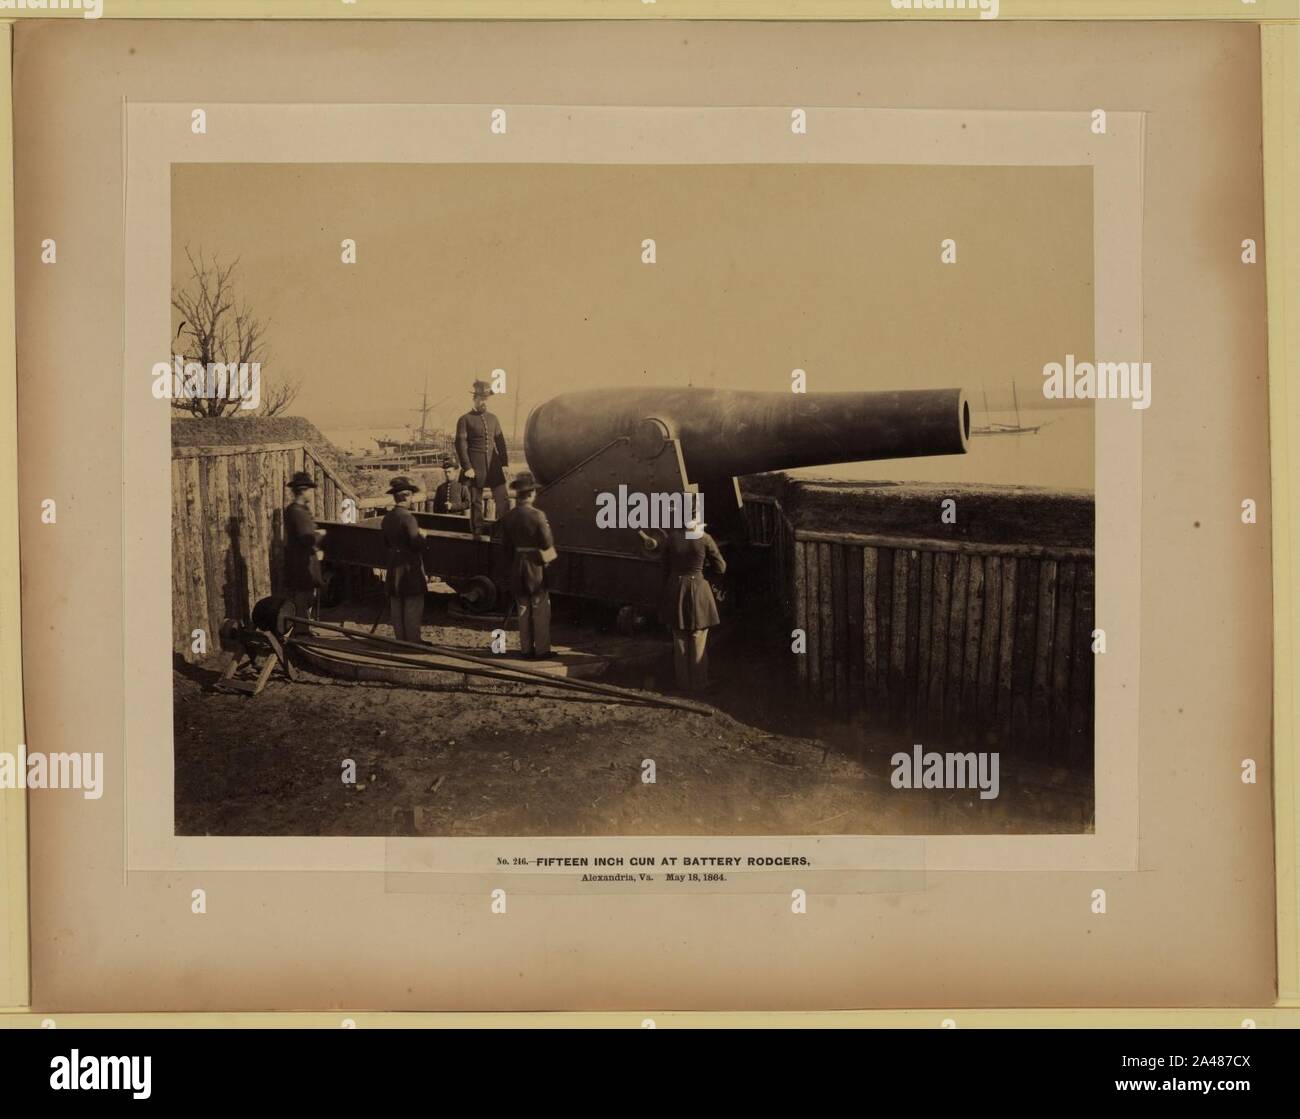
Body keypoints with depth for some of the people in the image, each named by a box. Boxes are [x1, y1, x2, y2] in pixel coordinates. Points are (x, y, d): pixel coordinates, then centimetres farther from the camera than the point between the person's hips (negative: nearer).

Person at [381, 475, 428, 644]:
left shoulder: (387, 518, 5)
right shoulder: (407, 517, -19)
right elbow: (417, 544, -21)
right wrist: (423, 537, -1)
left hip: (394, 569, 7)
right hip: (410, 569, -7)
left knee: (397, 612, 13)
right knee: (413, 613, 0)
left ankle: (401, 643, 19)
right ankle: (413, 645, 3)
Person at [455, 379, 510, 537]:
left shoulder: (493, 418, 13)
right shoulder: (465, 420, -2)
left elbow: (500, 441, 14)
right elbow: (461, 445, -6)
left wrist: (504, 463, 6)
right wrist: (467, 467, -13)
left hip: (494, 464, 4)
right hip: (476, 467, -4)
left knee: (502, 497, -2)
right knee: (476, 501, 2)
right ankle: (477, 533, 9)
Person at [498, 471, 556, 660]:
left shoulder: (508, 517, -3)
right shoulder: (537, 515, -19)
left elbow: (506, 545, 4)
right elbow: (548, 543, -16)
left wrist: (512, 565, 16)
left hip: (517, 566, 5)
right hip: (536, 566, -5)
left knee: (523, 609, 14)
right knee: (540, 610, 5)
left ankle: (526, 649, 18)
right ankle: (542, 650, 8)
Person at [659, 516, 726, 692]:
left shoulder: (672, 537, -8)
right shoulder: (705, 539, -12)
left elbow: (666, 564, 5)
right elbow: (721, 567, -4)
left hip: (676, 591, 2)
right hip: (698, 591, -2)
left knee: (680, 641, 14)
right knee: (698, 642, 11)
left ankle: (683, 683, 21)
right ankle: (699, 684, 17)